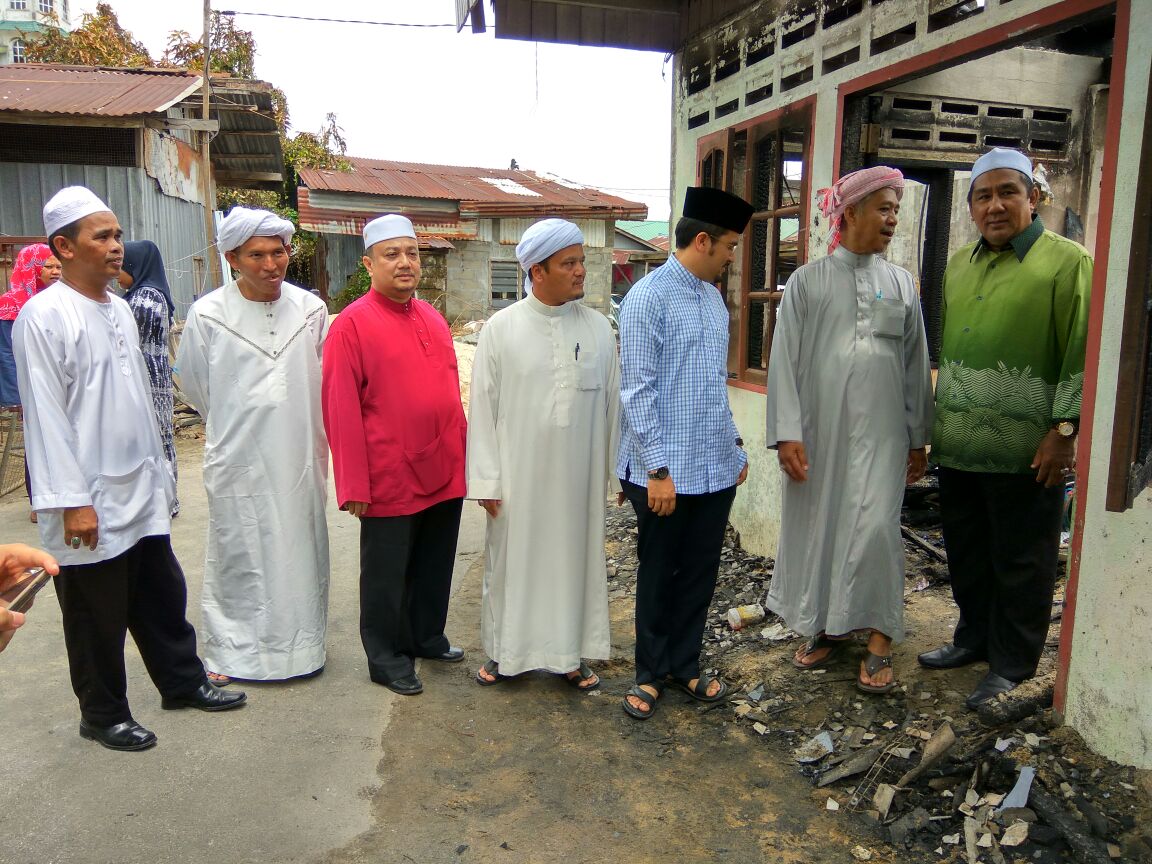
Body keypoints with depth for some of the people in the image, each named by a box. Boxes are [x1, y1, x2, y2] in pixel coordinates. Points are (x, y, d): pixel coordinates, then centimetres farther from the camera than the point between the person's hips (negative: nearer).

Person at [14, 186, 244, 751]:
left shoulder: (120, 309, 10)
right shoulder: (44, 317, -13)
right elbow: (45, 415, -16)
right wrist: (71, 501, -18)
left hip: (141, 493, 7)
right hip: (91, 503, -7)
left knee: (162, 596, 18)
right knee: (97, 616, 8)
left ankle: (182, 682, 35)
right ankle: (103, 716, 26)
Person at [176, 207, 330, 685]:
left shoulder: (311, 310, -1)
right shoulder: (207, 314, -8)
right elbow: (194, 384, 7)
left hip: (299, 457, 2)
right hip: (237, 460, -2)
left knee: (300, 549, 11)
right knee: (236, 554, 7)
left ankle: (300, 643, 27)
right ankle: (229, 649, 23)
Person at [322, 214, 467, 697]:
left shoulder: (433, 318, 10)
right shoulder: (351, 324, -10)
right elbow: (341, 411, -13)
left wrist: (462, 454, 14)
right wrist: (354, 485, -14)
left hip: (444, 475, 6)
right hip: (389, 480, -6)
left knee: (435, 567, 19)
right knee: (387, 576, 9)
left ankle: (428, 637, 38)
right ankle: (387, 658, 26)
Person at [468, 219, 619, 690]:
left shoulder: (599, 328, 1)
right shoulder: (501, 328, -5)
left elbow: (613, 403, 5)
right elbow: (483, 407, -3)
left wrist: (615, 470, 7)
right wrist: (487, 478, -6)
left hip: (578, 475, 2)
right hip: (518, 474, -1)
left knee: (574, 558, 12)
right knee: (512, 560, 9)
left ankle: (568, 652, 29)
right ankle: (505, 650, 28)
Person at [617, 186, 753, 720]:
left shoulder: (714, 299, 11)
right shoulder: (648, 297, -12)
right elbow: (637, 391, -15)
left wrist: (735, 442, 18)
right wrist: (658, 468, -18)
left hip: (717, 467, 7)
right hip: (666, 471, -6)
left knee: (700, 574, 15)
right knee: (658, 576, 10)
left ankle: (684, 665, 32)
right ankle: (650, 672, 28)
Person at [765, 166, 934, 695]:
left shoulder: (901, 283, 8)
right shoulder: (808, 281, 1)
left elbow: (916, 364, 11)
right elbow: (784, 359, -2)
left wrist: (919, 438, 11)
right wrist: (787, 433, -9)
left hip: (880, 431, 1)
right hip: (820, 427, -1)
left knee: (875, 526, -6)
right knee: (818, 524, 6)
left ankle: (878, 639, 8)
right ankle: (828, 628, 24)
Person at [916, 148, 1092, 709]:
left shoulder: (1068, 262, -6)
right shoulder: (958, 266, 14)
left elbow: (1082, 354, -11)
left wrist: (1064, 430, -16)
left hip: (1026, 453, -6)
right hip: (958, 446, 6)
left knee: (1021, 563, 6)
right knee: (966, 552, 18)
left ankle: (1012, 667, 19)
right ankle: (975, 637, 36)